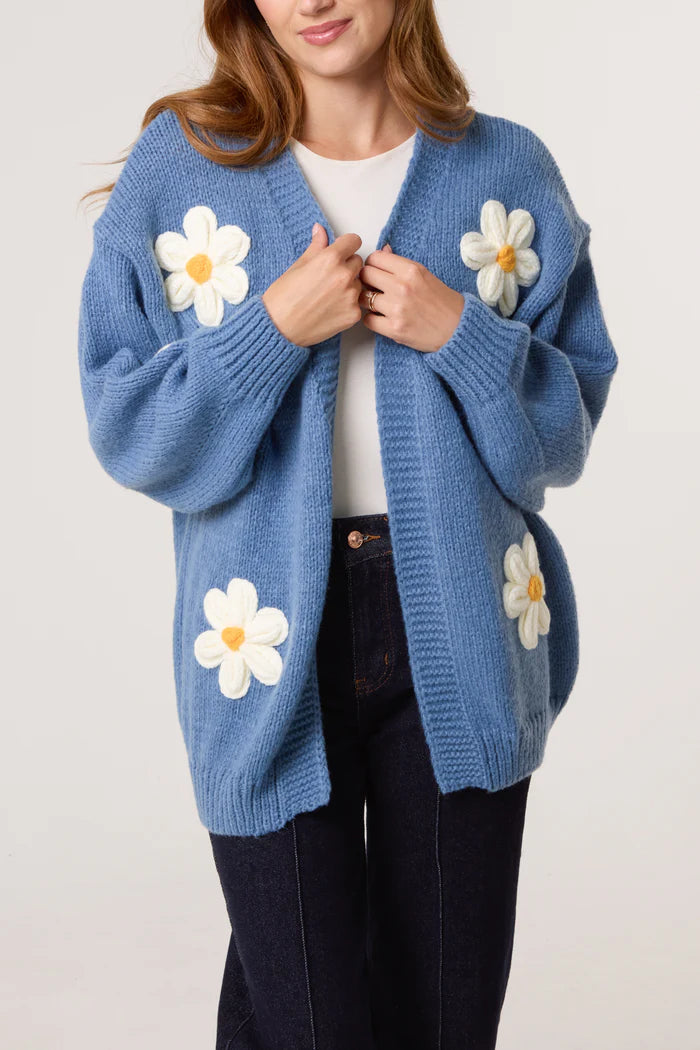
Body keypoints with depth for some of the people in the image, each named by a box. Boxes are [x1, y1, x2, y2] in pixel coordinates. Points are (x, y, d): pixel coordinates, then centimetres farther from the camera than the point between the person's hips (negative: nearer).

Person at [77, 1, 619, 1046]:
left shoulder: (508, 169, 4)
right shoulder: (178, 166, 1)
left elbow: (565, 433, 5)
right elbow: (125, 430, -2)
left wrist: (461, 334, -12)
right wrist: (273, 326, -14)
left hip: (460, 631, 2)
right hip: (272, 642, -1)